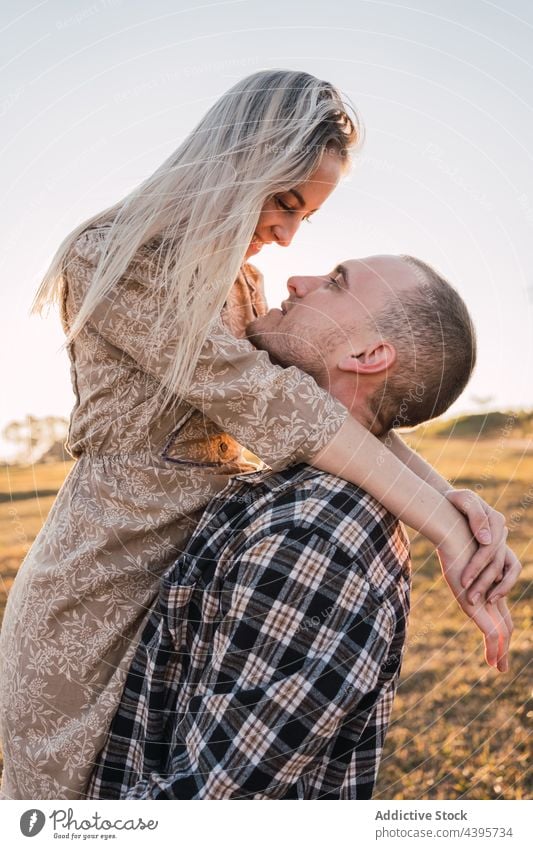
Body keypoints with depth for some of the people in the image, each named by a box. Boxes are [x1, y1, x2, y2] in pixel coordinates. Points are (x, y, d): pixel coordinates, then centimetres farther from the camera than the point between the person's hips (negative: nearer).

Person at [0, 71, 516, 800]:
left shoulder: (241, 284, 11)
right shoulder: (108, 260, -15)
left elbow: (338, 396, 3)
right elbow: (259, 399, -24)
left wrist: (445, 494, -15)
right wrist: (444, 526, -26)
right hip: (99, 591, -7)